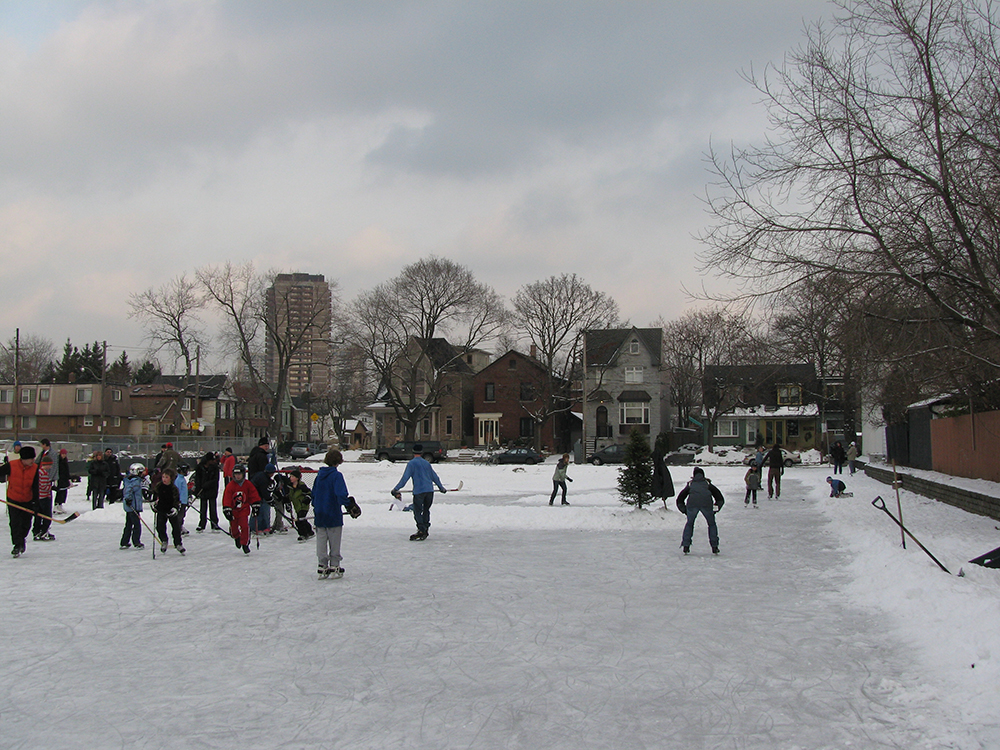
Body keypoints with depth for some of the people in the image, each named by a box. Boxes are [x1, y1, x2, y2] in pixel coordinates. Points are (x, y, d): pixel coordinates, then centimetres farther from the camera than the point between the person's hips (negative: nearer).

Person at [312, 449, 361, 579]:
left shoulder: (320, 474, 7)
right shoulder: (336, 475, -13)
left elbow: (314, 493, 14)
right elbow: (341, 495, -24)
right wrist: (350, 506, -16)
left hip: (320, 515, 5)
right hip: (333, 515, -5)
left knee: (321, 541, 10)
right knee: (334, 543, 5)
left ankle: (322, 568, 12)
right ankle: (334, 568, 8)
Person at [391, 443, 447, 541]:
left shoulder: (411, 463, -1)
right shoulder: (426, 463, 15)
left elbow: (405, 477, -8)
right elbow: (434, 476, 22)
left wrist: (396, 489, -8)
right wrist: (441, 488, 34)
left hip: (419, 491, -5)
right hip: (430, 490, 5)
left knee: (418, 512, -2)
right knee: (426, 510, 16)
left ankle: (421, 531, -12)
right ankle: (425, 530, 18)